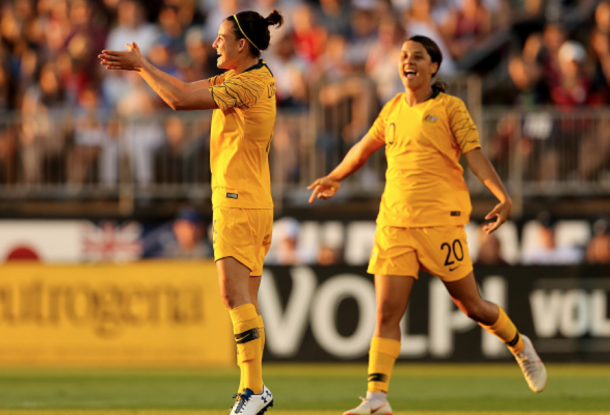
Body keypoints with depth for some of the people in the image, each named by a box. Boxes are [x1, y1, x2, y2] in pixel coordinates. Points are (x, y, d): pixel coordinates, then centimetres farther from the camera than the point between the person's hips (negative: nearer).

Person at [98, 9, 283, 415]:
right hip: (252, 201, 10)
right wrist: (137, 66, 12)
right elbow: (185, 89, 19)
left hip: (239, 201, -10)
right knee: (246, 300, 10)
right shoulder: (236, 78, 15)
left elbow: (180, 100, -18)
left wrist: (141, 65, -8)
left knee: (235, 293, -16)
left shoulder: (250, 84, -15)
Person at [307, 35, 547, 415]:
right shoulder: (393, 110, 14)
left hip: (440, 222, -4)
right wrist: (334, 179, 44)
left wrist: (504, 197, -23)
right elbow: (365, 147, 31)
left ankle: (521, 347, 33)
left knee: (471, 306, 5)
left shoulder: (449, 108, 0)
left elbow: (476, 156, -8)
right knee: (387, 312, -8)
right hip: (394, 223, 4)